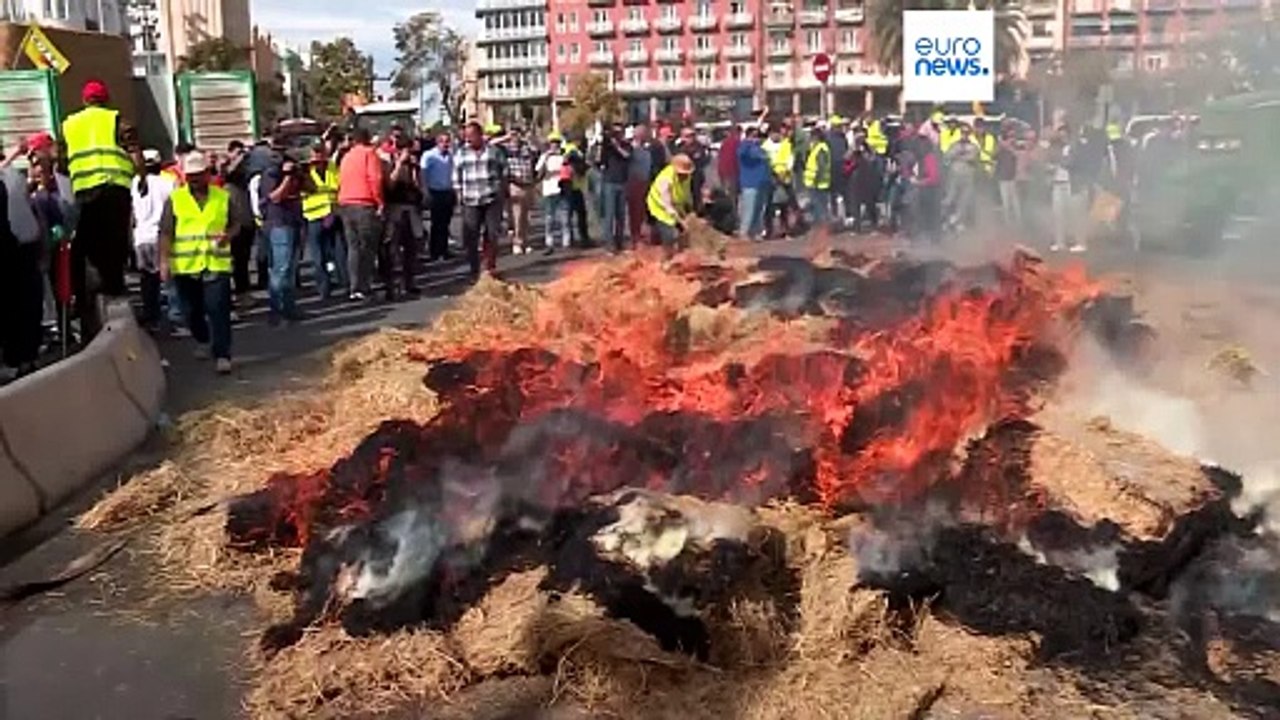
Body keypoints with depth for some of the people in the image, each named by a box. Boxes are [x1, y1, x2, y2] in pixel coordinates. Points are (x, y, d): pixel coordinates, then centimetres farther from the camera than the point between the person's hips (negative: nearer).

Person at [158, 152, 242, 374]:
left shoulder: (224, 197, 7)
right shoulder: (175, 199, 5)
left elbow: (235, 225, 14)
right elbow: (166, 233, 3)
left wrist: (228, 235, -8)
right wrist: (164, 260, -5)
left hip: (217, 264, -1)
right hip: (185, 265, 2)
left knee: (218, 309, -11)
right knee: (192, 310, 13)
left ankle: (222, 355, -10)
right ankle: (203, 341, 39)